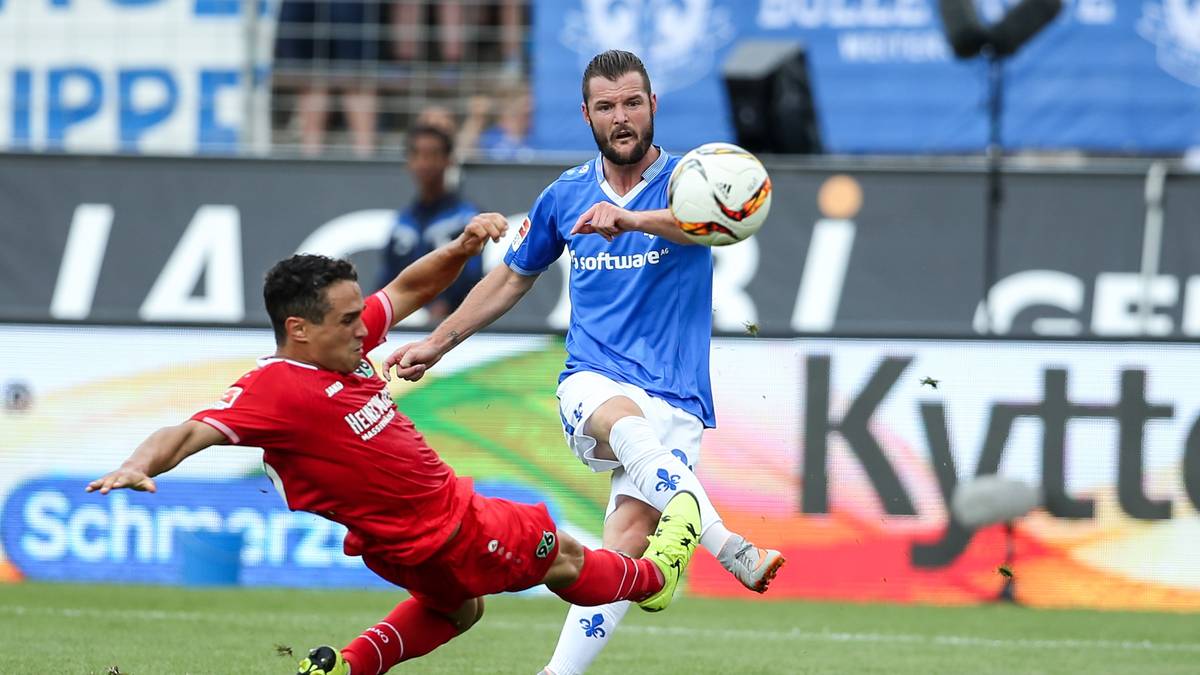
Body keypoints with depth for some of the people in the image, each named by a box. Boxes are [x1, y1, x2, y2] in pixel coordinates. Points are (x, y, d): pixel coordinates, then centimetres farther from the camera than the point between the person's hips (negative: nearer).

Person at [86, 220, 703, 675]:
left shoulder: (345, 347, -5)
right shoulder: (275, 391, -29)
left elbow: (409, 290, 8)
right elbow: (194, 431, -38)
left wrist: (461, 250, -10)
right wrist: (140, 465, -58)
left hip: (450, 505, 9)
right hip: (434, 536, -9)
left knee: (457, 602, 39)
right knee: (561, 556, 17)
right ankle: (653, 576, 48)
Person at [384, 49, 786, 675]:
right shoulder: (565, 195, 12)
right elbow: (512, 278, 29)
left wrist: (631, 218, -44)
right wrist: (437, 343, 32)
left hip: (676, 400, -1)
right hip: (592, 384, 1)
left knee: (627, 538, -21)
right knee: (627, 422, -37)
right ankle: (732, 551, -53)